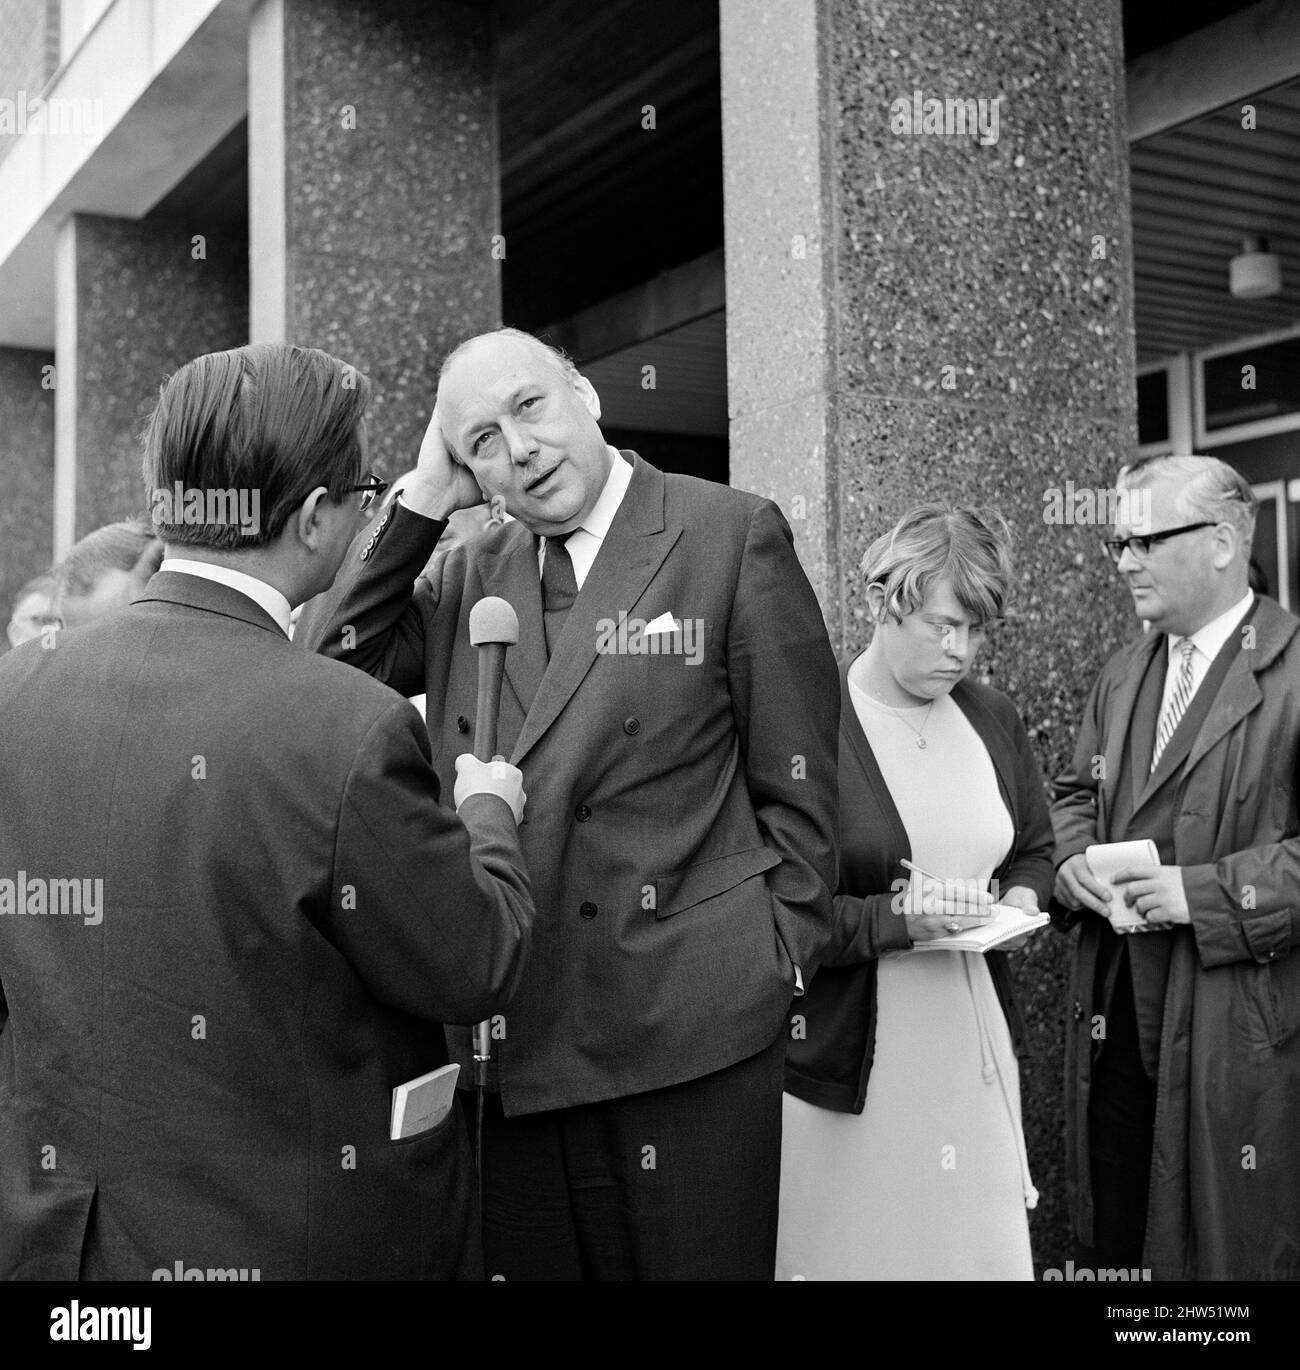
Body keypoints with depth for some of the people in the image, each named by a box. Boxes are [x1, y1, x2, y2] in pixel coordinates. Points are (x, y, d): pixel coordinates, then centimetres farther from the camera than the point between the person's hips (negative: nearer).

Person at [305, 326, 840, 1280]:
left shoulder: (735, 535, -3)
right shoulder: (468, 573, 11)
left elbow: (798, 789, -2)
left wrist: (776, 968, -5)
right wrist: (422, 500, -1)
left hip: (685, 1032, -4)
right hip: (507, 1043, 4)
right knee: (526, 1257, 14)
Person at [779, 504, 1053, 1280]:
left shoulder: (994, 720, 8)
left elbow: (1035, 850, 23)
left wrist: (1020, 898, 2)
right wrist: (894, 917, -20)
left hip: (975, 1041, 5)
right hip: (848, 1050, -5)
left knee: (987, 1249, 10)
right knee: (851, 1247, 8)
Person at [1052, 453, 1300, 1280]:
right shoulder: (1122, 676, 13)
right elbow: (1077, 793, 20)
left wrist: (1205, 893, -21)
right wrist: (1071, 858, -1)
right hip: (1117, 1011, 6)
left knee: (1234, 1247, 7)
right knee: (1111, 1242, 15)